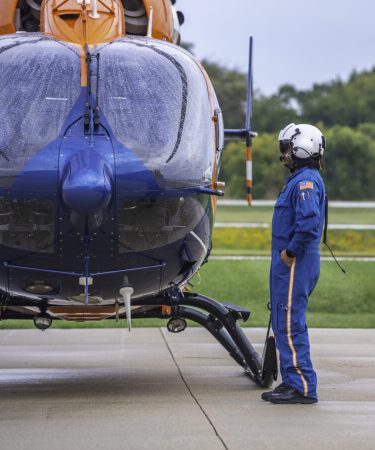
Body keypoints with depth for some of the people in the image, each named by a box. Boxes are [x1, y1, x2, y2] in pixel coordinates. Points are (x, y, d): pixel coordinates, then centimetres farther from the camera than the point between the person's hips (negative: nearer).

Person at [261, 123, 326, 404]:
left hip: (295, 264, -11)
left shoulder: (306, 180, -15)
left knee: (290, 324, -9)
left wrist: (291, 252, -20)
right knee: (284, 324, 15)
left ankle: (302, 388, -8)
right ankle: (292, 382, 21)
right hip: (289, 264, 11)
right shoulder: (301, 179, 18)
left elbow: (309, 222, -29)